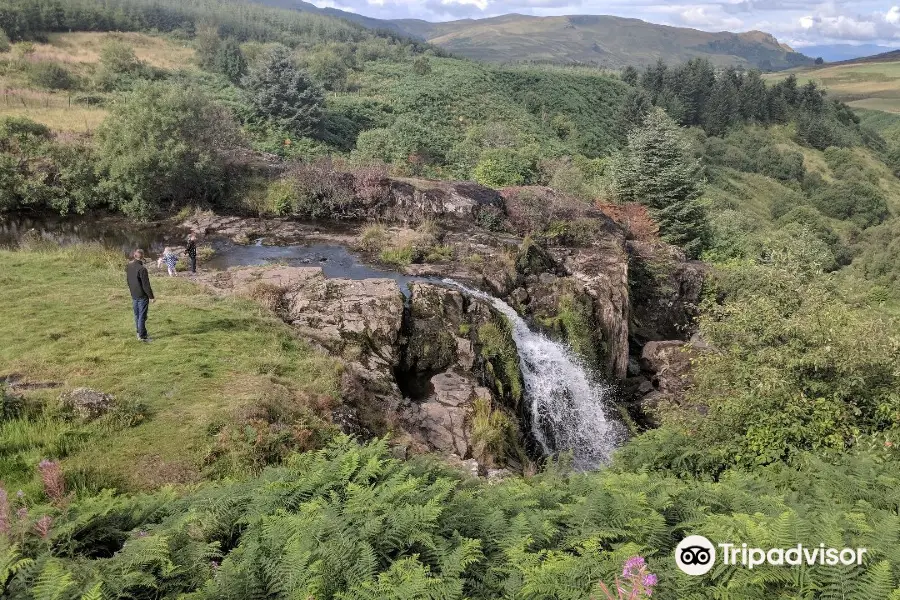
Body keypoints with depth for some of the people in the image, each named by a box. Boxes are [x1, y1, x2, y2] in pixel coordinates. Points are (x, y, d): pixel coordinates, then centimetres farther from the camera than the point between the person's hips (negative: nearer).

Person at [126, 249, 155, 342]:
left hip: (133, 295, 8)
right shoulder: (142, 269, -23)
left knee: (137, 315, 18)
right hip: (142, 296, -8)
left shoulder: (128, 267, 1)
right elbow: (146, 285, -20)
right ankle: (142, 336, 6)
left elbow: (127, 280, 14)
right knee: (142, 316, 0)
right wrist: (151, 296, -12)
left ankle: (139, 333, 30)